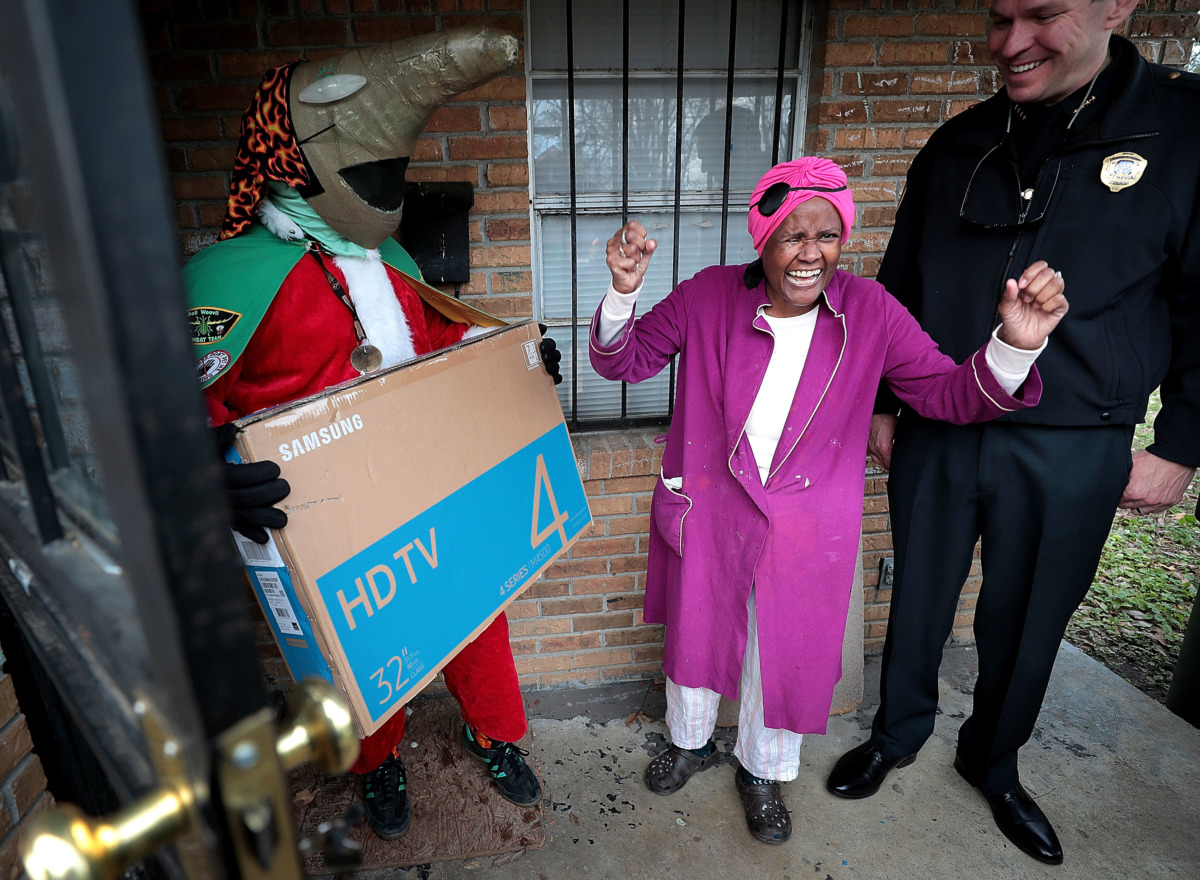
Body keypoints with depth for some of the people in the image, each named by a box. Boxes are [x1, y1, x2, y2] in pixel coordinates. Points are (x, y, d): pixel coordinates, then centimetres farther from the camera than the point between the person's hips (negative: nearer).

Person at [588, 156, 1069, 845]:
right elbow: (623, 360, -9)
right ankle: (692, 741, 53)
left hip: (806, 528, 1)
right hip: (708, 512, 0)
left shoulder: (869, 311, -10)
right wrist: (623, 292, -29)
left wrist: (1015, 347, -28)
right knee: (697, 632, 20)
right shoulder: (709, 297, -12)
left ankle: (763, 772, 49)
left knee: (786, 654, 17)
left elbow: (950, 393, -7)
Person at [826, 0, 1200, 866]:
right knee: (918, 601, 15)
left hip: (1072, 453, -1)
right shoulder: (956, 146, 4)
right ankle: (898, 734, 39)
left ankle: (994, 761, 40)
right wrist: (881, 403, 9)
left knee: (1027, 622, 15)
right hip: (935, 436, 2)